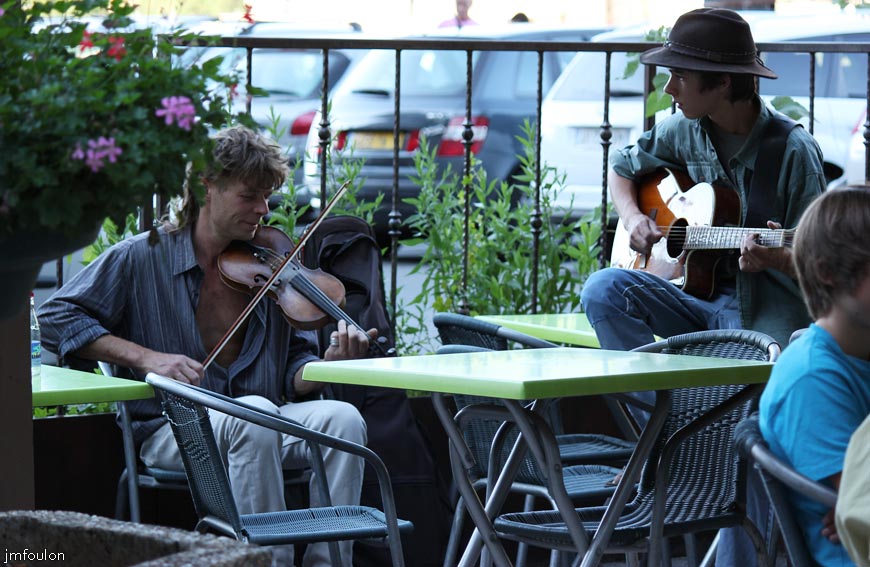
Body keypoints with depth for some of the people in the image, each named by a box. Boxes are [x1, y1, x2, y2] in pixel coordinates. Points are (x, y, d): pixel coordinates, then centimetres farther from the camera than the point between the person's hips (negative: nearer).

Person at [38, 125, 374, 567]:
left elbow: (294, 371, 10)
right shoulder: (144, 258, 0)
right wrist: (144, 357, -13)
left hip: (259, 426, 4)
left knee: (344, 418, -25)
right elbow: (56, 318, -1)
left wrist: (326, 365, -15)